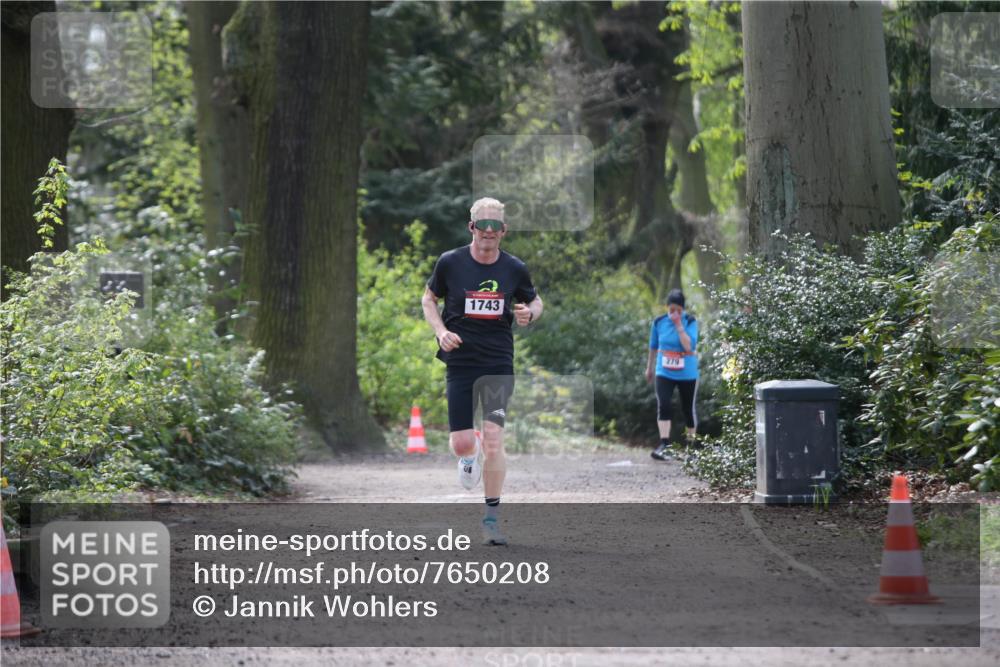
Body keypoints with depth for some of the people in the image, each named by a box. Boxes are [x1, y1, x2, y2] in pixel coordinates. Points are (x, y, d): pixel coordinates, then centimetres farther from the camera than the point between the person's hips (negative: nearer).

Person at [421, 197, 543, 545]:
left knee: (493, 439, -14)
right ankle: (470, 454, 40)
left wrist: (529, 313, -6)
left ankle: (491, 518, -4)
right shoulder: (450, 262, -3)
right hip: (460, 361, 0)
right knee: (461, 444, -1)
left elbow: (534, 300, 18)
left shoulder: (514, 269, 1)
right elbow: (429, 299, 11)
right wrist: (441, 331, -6)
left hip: (498, 363, 0)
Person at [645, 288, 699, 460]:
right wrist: (649, 368, 20)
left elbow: (689, 346, -22)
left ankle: (691, 442, 29)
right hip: (665, 373, 1)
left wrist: (679, 325, -24)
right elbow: (653, 347, 13)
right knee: (663, 406, -16)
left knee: (688, 408, 9)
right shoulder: (659, 322, -2)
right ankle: (664, 445, -20)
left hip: (687, 373, -1)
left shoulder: (690, 321, -9)